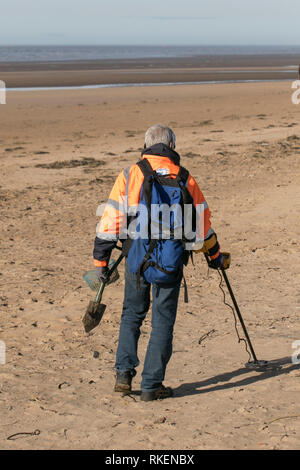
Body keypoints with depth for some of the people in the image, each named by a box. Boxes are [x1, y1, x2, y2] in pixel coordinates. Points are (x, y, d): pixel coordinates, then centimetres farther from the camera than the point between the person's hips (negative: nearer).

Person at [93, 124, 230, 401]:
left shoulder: (130, 175, 0)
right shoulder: (184, 179, 2)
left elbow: (112, 218, -3)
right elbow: (202, 220, 10)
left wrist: (101, 259, 2)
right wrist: (215, 254, 25)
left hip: (136, 258, 1)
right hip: (171, 261, -1)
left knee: (132, 313, 20)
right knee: (163, 321, 8)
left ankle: (124, 373, 8)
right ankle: (151, 386, 7)